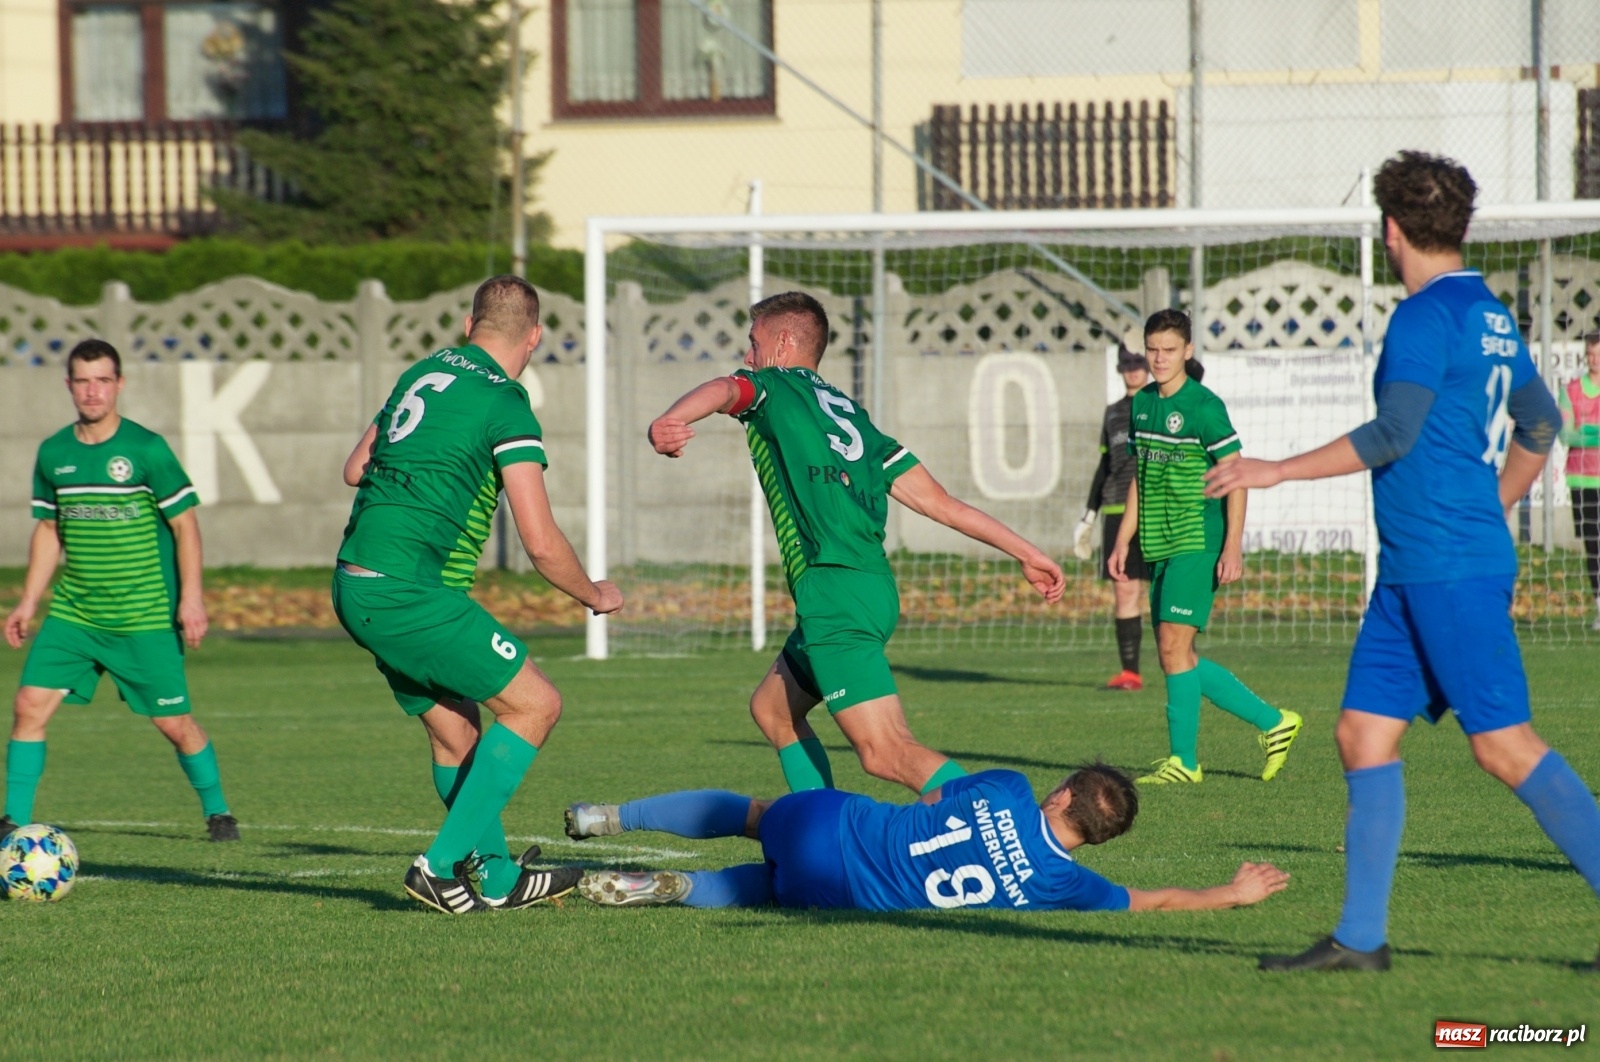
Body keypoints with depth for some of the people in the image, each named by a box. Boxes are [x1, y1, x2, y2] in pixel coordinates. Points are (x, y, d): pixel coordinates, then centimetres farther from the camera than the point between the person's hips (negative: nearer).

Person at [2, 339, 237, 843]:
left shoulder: (146, 449, -9)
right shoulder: (53, 453, 5)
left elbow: (184, 523, -5)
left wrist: (191, 597, -11)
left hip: (146, 618, -4)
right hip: (72, 614, 4)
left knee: (174, 722, 1)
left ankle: (217, 810, 24)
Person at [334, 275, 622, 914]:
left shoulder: (423, 375, 14)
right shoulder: (505, 409, -10)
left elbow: (355, 469, 27)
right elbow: (541, 544, -12)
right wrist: (595, 596, 5)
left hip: (355, 586, 9)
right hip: (409, 591, -9)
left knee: (456, 732, 17)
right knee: (535, 704, -2)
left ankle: (498, 877, 24)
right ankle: (442, 866, -6)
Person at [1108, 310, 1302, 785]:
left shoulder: (1203, 407, -10)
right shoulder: (1142, 404, 12)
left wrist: (1233, 546, -16)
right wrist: (1123, 541, 18)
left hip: (1198, 543, -8)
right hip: (1160, 548, 8)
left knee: (1173, 646, -13)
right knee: (1178, 657, 8)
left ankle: (1184, 760, -5)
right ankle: (1273, 722, 19)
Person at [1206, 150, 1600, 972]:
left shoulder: (1427, 317, -12)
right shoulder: (1490, 317, 16)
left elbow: (1394, 434, -20)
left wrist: (1276, 471, -14)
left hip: (1451, 569, -10)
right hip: (1411, 568, 10)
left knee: (1504, 745, -10)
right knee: (1364, 733, 7)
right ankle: (1360, 937, 5)